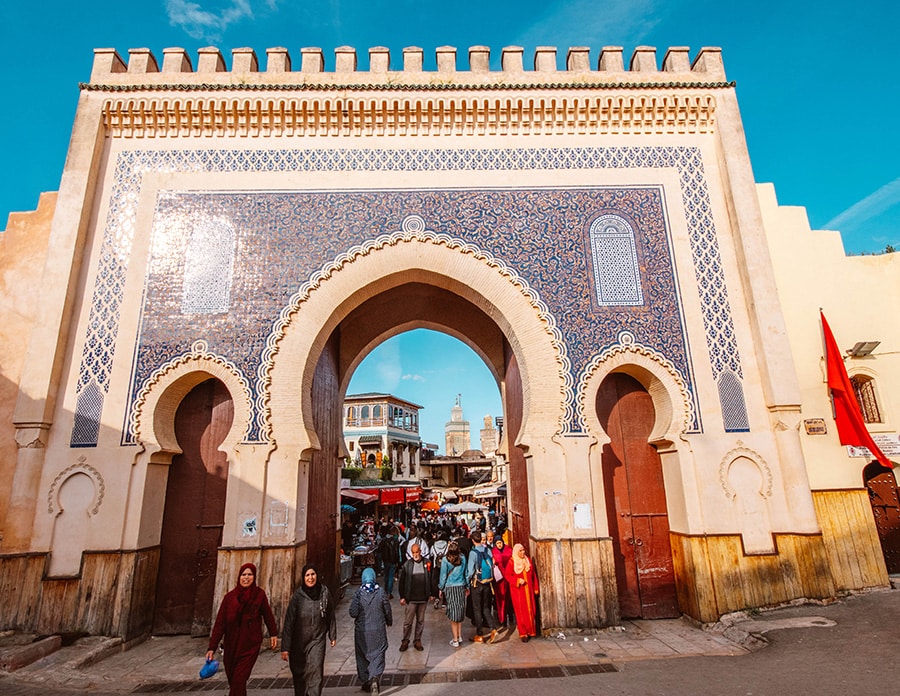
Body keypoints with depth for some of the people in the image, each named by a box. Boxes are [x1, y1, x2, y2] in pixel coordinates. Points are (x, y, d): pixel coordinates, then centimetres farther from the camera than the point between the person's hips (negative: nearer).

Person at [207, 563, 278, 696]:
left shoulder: (259, 595, -7)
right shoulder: (229, 597, -5)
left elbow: (268, 615, 5)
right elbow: (220, 623, -5)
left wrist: (273, 634, 10)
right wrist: (212, 647, -9)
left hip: (250, 646, -2)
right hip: (231, 646, 2)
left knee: (239, 681, -10)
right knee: (232, 679, 13)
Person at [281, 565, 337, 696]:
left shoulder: (325, 593, -8)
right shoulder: (297, 595, -14)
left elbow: (330, 615, 5)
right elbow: (289, 622, -11)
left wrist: (332, 635, 13)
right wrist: (285, 647, -11)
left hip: (317, 640, 0)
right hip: (298, 641, 0)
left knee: (315, 671, -13)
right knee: (298, 673, 14)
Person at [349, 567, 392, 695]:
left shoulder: (359, 593, -12)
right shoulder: (381, 592, -9)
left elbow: (353, 613, -12)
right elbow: (388, 611, 0)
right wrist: (389, 622, 18)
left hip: (362, 631, 0)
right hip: (378, 631, 0)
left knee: (363, 656, 17)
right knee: (378, 655, 7)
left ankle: (366, 682, 25)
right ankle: (375, 678, -14)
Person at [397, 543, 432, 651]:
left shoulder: (427, 563, -1)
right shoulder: (407, 565, -5)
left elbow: (431, 579, 7)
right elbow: (402, 581, 0)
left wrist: (431, 594, 7)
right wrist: (402, 596, -1)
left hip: (423, 598, 2)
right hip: (411, 598, -2)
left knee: (420, 621, 12)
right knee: (408, 621, 4)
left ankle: (418, 641, 25)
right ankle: (405, 641, 19)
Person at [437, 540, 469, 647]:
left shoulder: (445, 560, -11)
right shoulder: (463, 558, -3)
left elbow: (443, 575, -5)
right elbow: (465, 573, 7)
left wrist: (441, 588, 7)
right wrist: (467, 587, 17)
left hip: (449, 588, -3)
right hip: (461, 587, 3)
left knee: (453, 614, 4)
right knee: (460, 612, 15)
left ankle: (455, 640, 8)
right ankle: (460, 637, 21)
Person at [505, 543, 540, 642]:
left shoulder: (528, 560, 7)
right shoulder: (512, 562, -5)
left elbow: (533, 575, 10)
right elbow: (507, 575, -6)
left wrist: (536, 588, 9)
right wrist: (518, 580, -18)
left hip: (528, 590, 4)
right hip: (517, 590, -3)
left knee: (531, 610, 5)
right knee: (521, 611, -1)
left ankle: (531, 631, 19)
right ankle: (523, 633, 8)